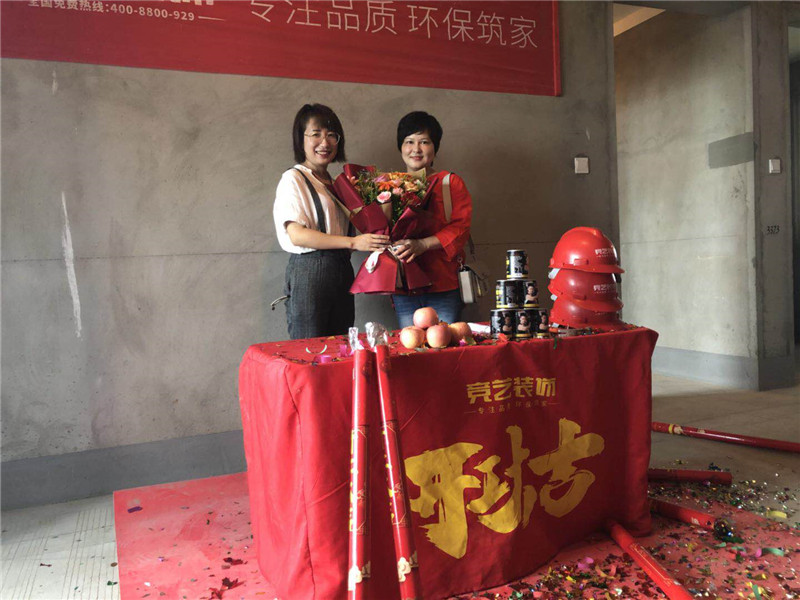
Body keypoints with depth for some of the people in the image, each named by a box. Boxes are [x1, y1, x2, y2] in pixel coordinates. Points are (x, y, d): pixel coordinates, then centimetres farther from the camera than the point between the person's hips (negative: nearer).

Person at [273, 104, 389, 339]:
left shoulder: (335, 182, 17)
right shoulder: (294, 179, -4)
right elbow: (297, 235, -15)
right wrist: (353, 242, -20)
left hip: (341, 271, 7)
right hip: (309, 272, -7)